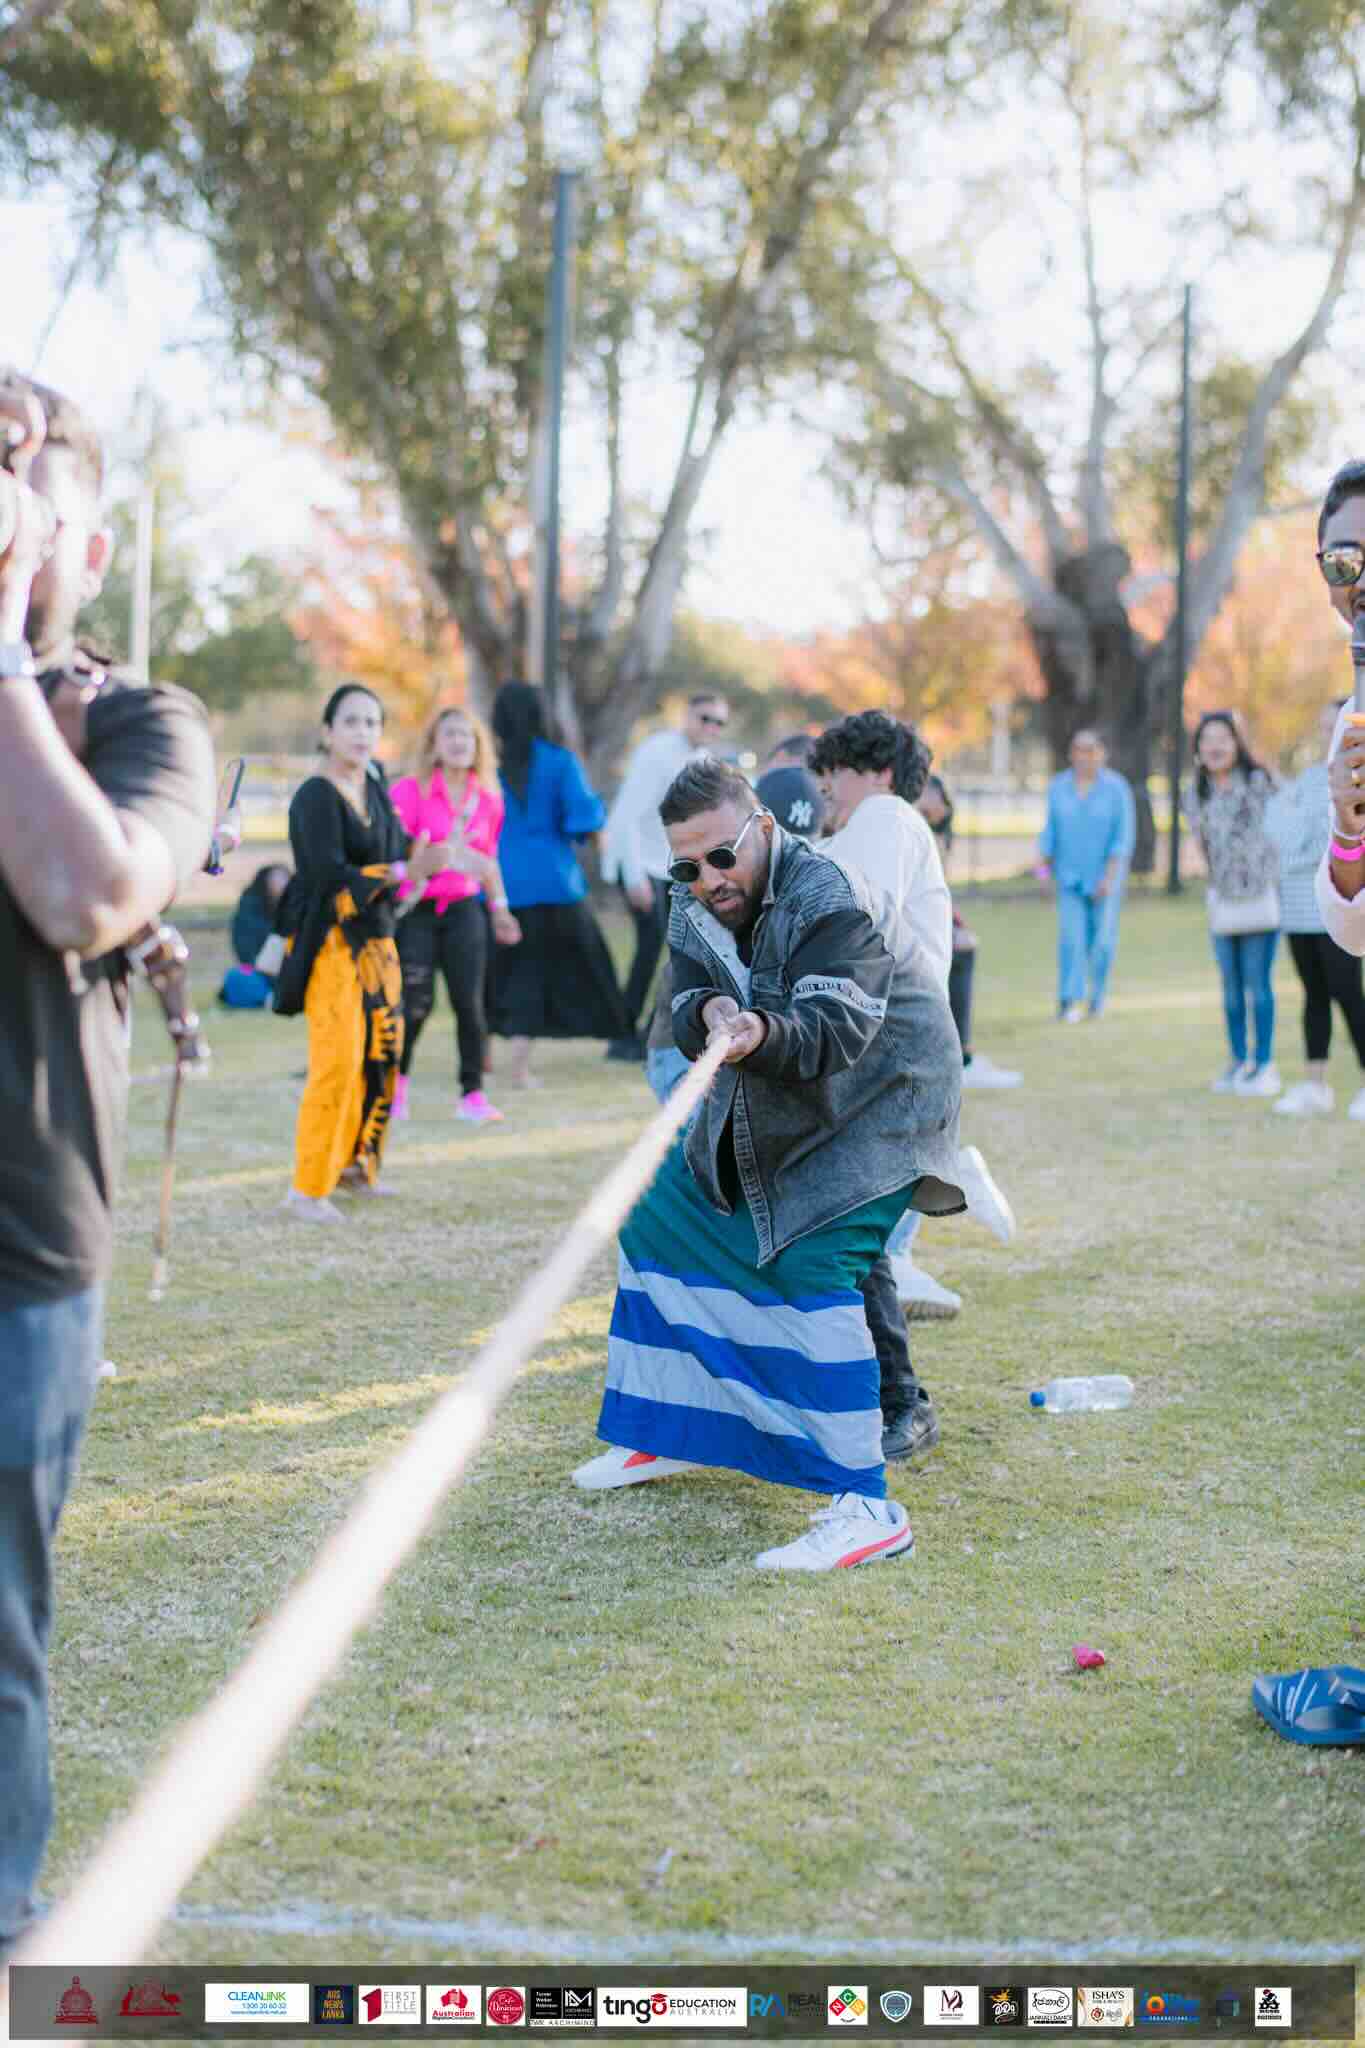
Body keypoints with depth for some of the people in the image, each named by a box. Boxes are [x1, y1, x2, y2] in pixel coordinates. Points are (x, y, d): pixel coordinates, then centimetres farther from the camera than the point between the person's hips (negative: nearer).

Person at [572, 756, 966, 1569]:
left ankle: (866, 1507, -23)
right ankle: (672, 1430, 29)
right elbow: (686, 1016, -10)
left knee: (813, 1266, -24)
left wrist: (764, 1035, -57)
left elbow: (832, 1033, -37)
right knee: (659, 1218, 12)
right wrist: (710, 1014, -34)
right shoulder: (693, 908, -3)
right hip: (766, 1106, 9)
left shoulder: (830, 899, -27)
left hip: (873, 1102, -9)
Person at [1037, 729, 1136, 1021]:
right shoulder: (1058, 787, 3)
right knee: (1071, 937, -12)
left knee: (1102, 939, 1)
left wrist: (1110, 877, -17)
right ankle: (1071, 1000, -14)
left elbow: (1124, 835, -10)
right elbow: (1050, 831, 9)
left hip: (1104, 876, -2)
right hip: (1070, 876, 2)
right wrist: (1044, 870, 3)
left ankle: (1097, 996, 21)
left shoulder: (1116, 788, -8)